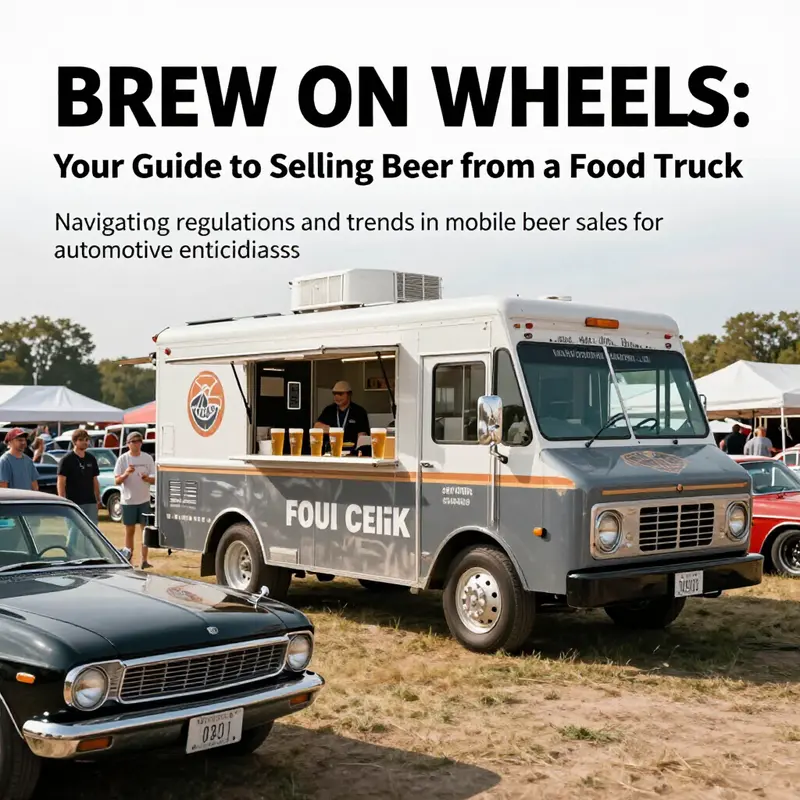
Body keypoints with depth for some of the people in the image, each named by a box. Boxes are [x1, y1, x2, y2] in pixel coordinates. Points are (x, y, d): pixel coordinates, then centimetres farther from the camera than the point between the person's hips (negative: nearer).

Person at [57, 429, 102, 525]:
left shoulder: (91, 459, 12)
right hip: (74, 503, -5)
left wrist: (98, 500, 13)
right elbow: (60, 483, -8)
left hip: (90, 502, 5)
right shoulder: (67, 460, -5)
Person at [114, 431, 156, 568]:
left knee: (146, 529, -2)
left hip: (144, 500, 1)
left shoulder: (148, 458, 3)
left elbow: (154, 479, 4)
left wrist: (147, 478, -18)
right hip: (128, 500, -1)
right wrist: (126, 474, -24)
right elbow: (117, 481, -5)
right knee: (130, 530, 6)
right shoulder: (123, 459, -2)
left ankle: (144, 560, 1)